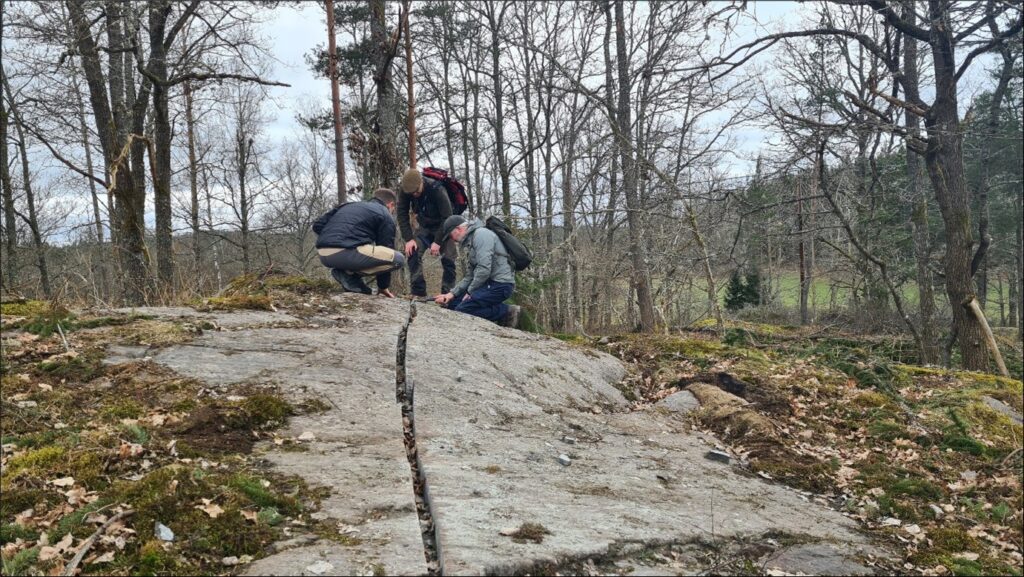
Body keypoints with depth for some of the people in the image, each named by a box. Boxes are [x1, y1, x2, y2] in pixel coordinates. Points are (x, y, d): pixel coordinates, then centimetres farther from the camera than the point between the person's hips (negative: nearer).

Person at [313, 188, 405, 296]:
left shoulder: (349, 205, 30)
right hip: (347, 254, -8)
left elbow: (317, 226, 23)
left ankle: (346, 271, 6)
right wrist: (383, 287, 20)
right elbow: (385, 250, 12)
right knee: (398, 259, -1)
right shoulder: (386, 216, 12)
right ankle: (349, 274, -6)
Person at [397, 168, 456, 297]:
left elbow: (447, 217, -30)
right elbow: (402, 215, -14)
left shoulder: (437, 189, -33)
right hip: (424, 226, 4)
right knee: (412, 251, -16)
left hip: (443, 226, -3)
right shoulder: (405, 192, -20)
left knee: (448, 259, -14)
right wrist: (409, 239, -23)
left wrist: (437, 242, -30)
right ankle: (418, 292, -13)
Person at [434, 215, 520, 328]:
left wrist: (470, 291, -10)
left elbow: (484, 270, -22)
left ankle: (507, 312, -7)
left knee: (462, 309, -18)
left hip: (500, 285, -11)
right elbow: (470, 275, 21)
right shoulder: (471, 239, 21)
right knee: (453, 302, 5)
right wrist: (452, 293, 10)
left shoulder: (481, 234, -12)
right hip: (490, 283, 11)